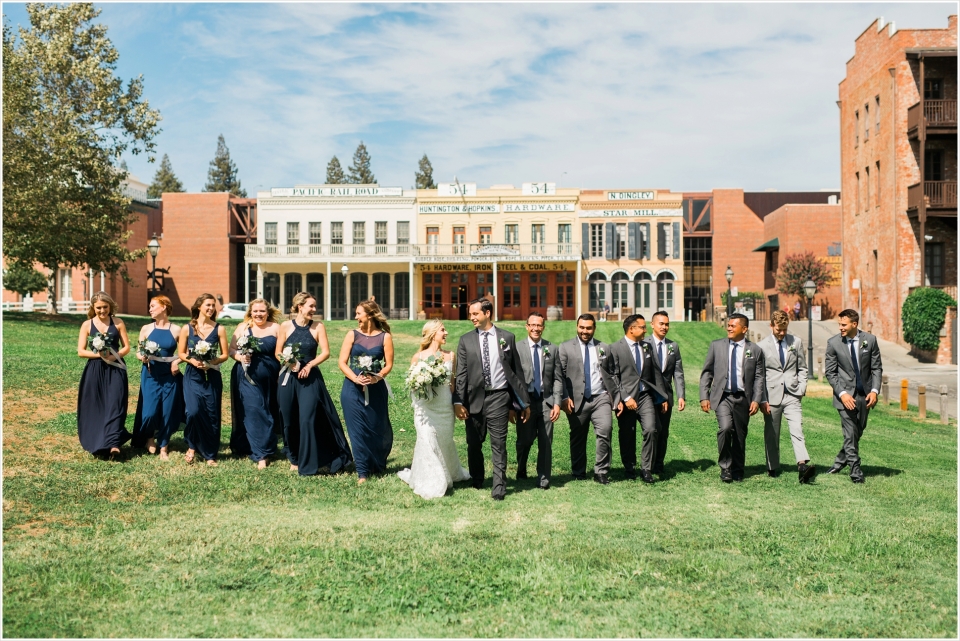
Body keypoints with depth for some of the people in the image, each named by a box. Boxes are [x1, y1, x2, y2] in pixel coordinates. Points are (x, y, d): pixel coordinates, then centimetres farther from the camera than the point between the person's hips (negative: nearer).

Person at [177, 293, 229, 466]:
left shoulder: (219, 329, 3)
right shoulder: (187, 328, 2)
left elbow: (225, 354, 4)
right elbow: (181, 354, 6)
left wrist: (212, 361, -14)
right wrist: (192, 361, -13)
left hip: (212, 376, 1)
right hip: (193, 376, -1)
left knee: (212, 415, 0)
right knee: (194, 411, -17)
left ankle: (210, 455, 13)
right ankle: (192, 447, 7)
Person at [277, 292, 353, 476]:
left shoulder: (318, 327, 1)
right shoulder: (286, 326, 2)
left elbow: (325, 352, -3)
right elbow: (278, 353, 5)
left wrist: (309, 365, -15)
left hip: (310, 378, -1)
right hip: (288, 378, 1)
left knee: (308, 419, -8)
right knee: (290, 421, 7)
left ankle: (308, 464, 1)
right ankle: (295, 459, 24)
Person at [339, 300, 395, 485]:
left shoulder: (385, 337, 0)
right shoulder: (352, 335, 2)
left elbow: (389, 364, -1)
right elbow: (342, 362, -1)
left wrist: (376, 377, -19)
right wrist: (356, 379, -16)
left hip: (376, 389, 0)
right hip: (353, 389, 0)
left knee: (378, 428, 6)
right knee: (358, 430, 0)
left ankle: (378, 465, 29)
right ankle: (362, 471, 8)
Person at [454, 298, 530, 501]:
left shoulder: (507, 338, 4)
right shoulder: (466, 340, 5)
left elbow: (517, 371, 5)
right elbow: (461, 373, 2)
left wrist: (524, 402, 5)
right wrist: (458, 401, -7)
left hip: (499, 397, -2)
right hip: (474, 398, 2)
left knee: (498, 444, -2)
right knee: (474, 444, 12)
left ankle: (498, 487, 6)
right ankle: (477, 481, 32)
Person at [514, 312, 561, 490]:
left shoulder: (552, 348, 7)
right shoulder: (517, 348, -1)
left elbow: (557, 378, 7)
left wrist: (557, 403, -2)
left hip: (546, 401, 2)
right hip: (525, 401, -1)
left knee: (546, 442, 2)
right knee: (524, 441, 6)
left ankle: (543, 478, 15)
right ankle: (521, 472, 32)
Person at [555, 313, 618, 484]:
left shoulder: (604, 348, 13)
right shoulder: (565, 348, 4)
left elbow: (612, 375, 13)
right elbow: (559, 375, -1)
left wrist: (617, 397, 5)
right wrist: (564, 398, -10)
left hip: (601, 398, 1)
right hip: (577, 400, -1)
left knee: (605, 432, -13)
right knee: (577, 438, 5)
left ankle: (601, 472, -2)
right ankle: (578, 473, 21)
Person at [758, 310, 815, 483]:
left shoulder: (796, 342, 9)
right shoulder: (762, 346, 2)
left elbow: (802, 368, 15)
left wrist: (802, 388, 1)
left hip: (792, 394, 1)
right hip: (772, 395, -1)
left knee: (797, 430, -14)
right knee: (771, 434, 6)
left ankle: (802, 466, -25)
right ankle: (772, 467, 18)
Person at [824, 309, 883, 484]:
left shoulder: (870, 340, -3)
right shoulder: (833, 343, -7)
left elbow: (876, 368, 3)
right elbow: (830, 372, -4)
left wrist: (874, 390, -10)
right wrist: (842, 393, -15)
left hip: (865, 394, 3)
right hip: (845, 394, -3)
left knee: (858, 431, 13)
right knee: (850, 433, -7)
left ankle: (841, 461, 33)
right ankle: (855, 470, 5)